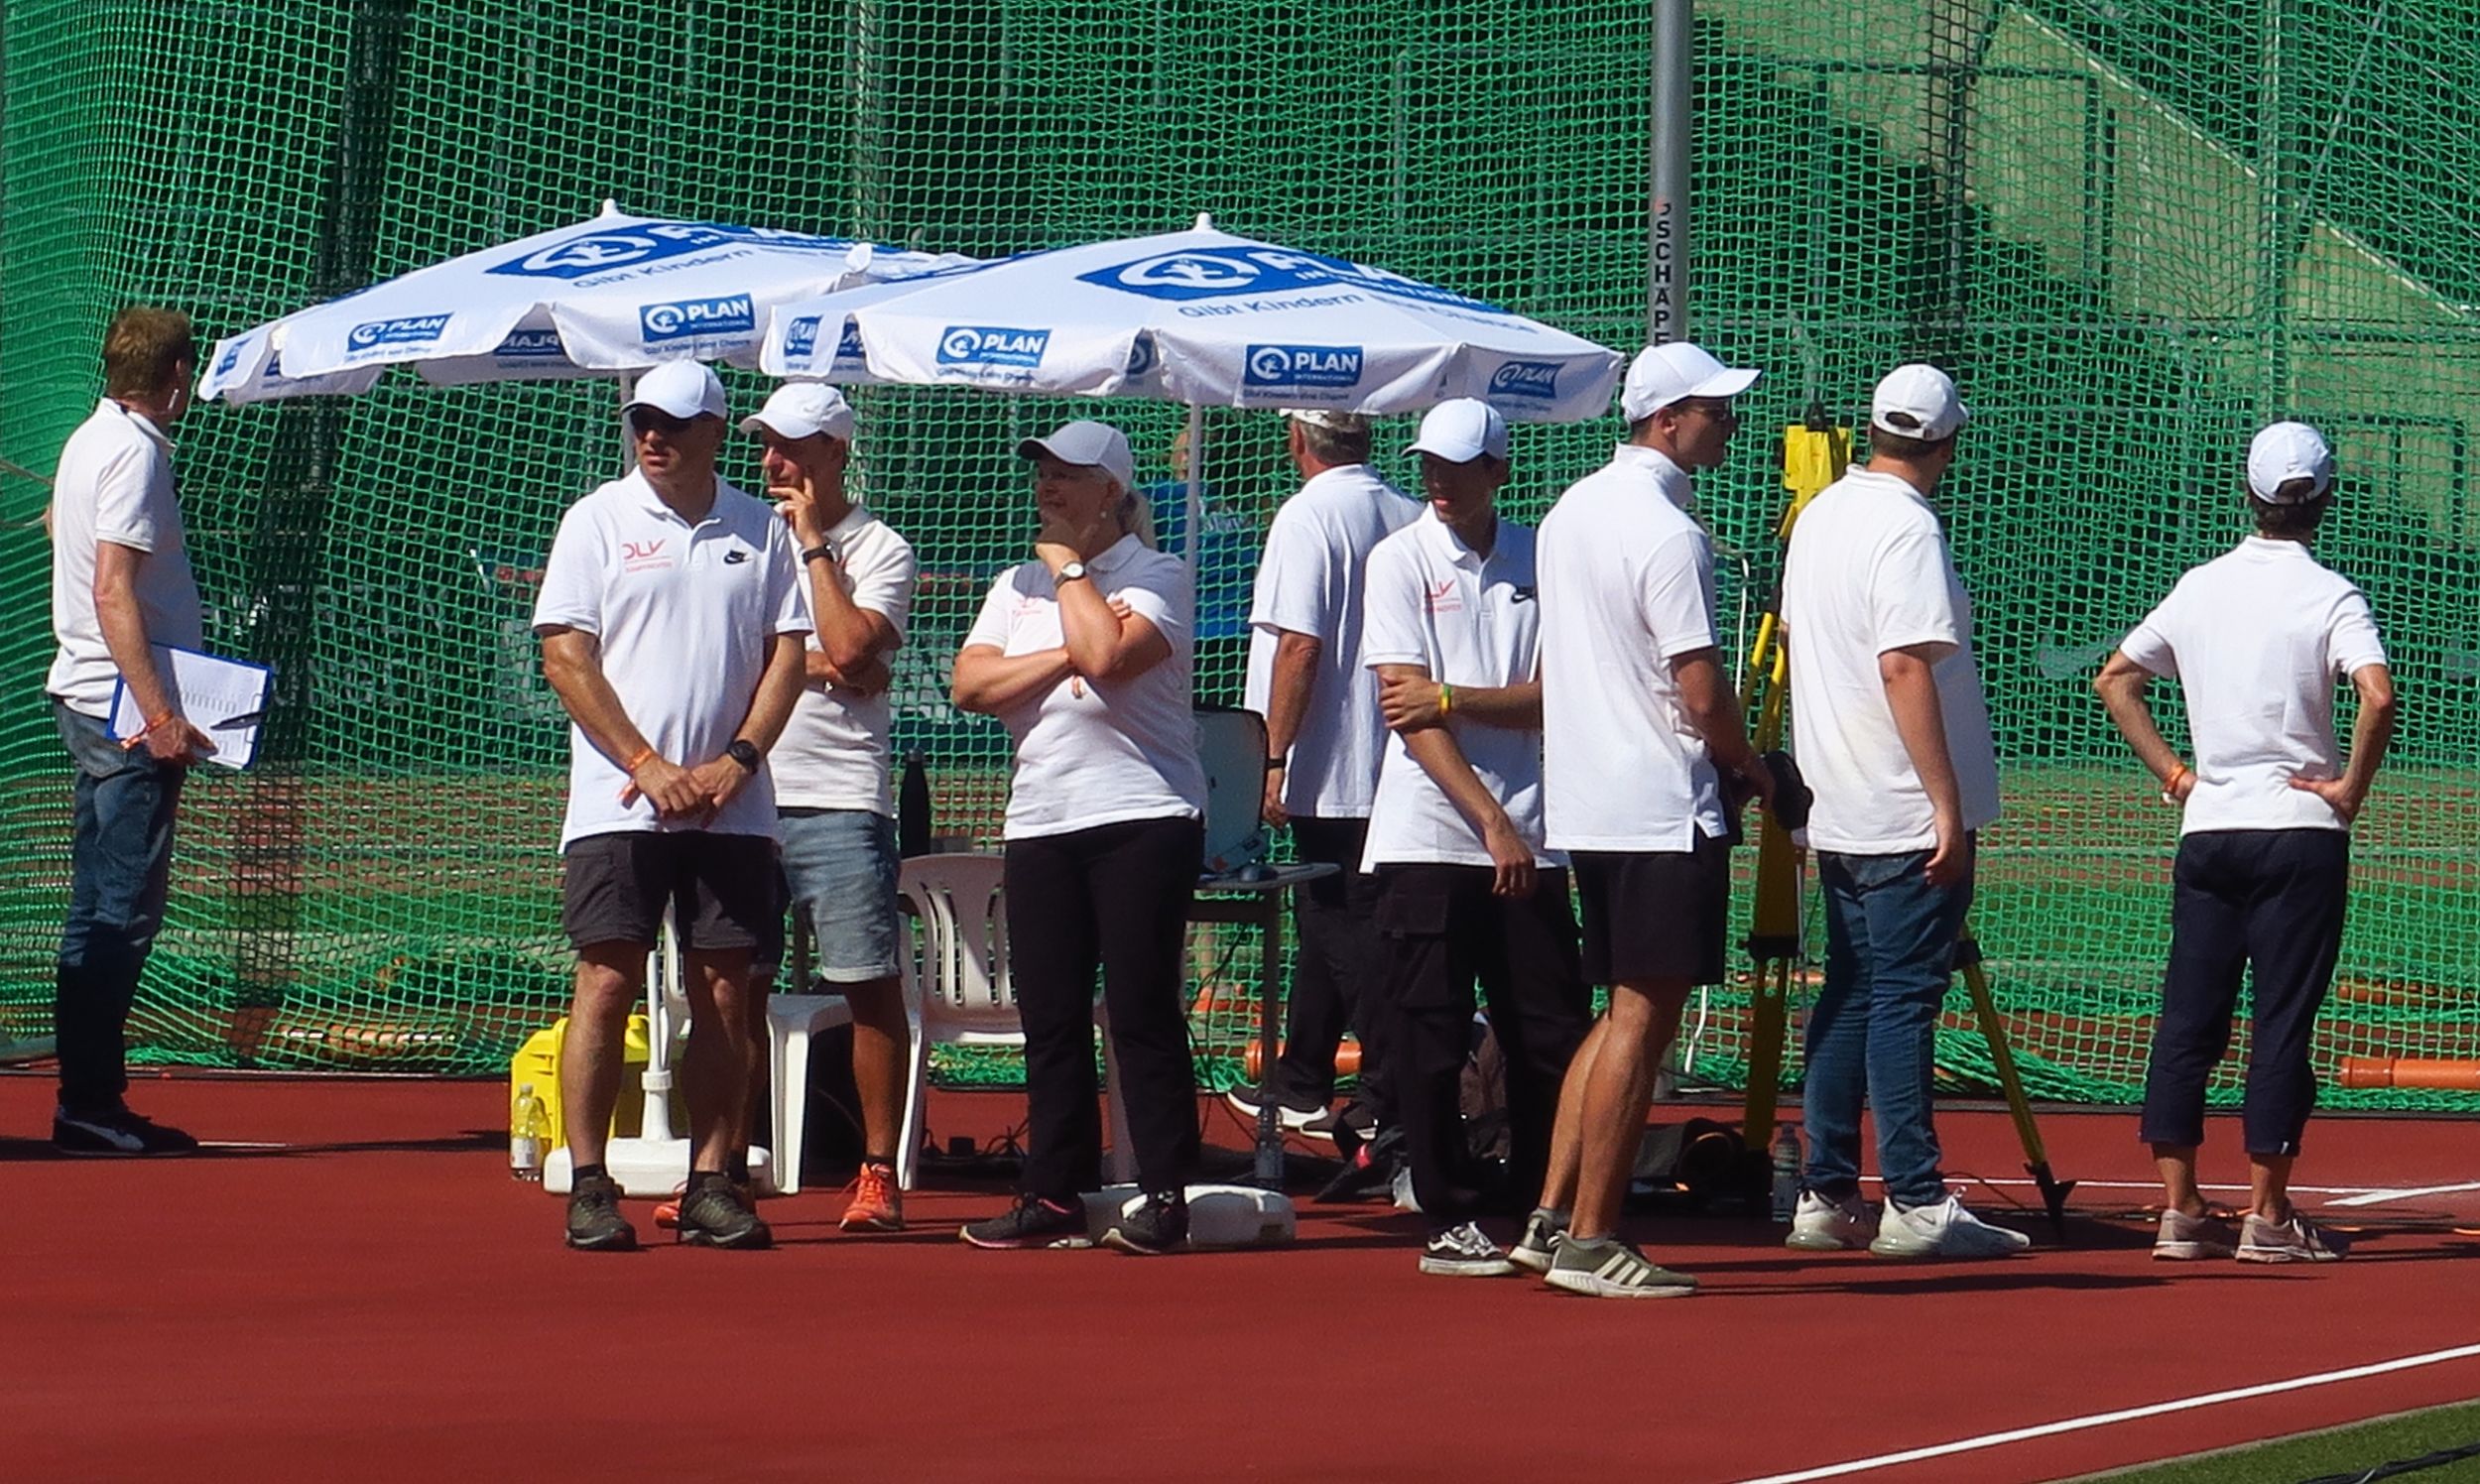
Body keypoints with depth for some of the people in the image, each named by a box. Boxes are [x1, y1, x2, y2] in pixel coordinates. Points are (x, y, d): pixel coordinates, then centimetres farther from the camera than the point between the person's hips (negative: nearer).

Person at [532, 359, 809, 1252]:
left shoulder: (761, 532, 9)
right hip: (617, 803, -2)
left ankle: (712, 1186, 6)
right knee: (608, 983, -7)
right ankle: (589, 1187, -5)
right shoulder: (599, 522, 2)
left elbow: (788, 652, 8)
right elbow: (565, 655, -3)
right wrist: (649, 766, -11)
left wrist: (736, 761, -7)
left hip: (732, 807, 2)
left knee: (724, 993, 2)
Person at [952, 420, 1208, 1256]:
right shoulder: (1018, 587, 16)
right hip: (1039, 819, 6)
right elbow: (971, 684, 2)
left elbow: (1107, 655, -21)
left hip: (1143, 817, -6)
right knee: (1050, 1018, 6)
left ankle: (1165, 1195, -4)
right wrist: (1064, 657, -9)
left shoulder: (1155, 577, -2)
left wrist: (1071, 568, -7)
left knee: (1141, 1012, -7)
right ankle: (1056, 1194, 11)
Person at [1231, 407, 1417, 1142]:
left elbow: (1300, 645, -18)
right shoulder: (1409, 517, 8)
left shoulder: (1308, 516, -13)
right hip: (1396, 769, 8)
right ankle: (1300, 1083, 28)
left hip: (1332, 772, -8)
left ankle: (1390, 1100, -6)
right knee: (1326, 922, 18)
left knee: (1346, 930, -4)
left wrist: (1275, 758, -15)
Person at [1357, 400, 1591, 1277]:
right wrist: (1489, 821, -14)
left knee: (1554, 1036, 2)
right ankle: (1448, 1223, 6)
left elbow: (1548, 701, 1)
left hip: (1525, 846, 3)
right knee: (1431, 1041, -2)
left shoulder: (1537, 562, 8)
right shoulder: (1401, 562, 0)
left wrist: (1453, 698, -15)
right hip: (1427, 839, -3)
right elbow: (1407, 710, -7)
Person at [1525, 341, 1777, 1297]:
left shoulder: (1572, 511, 11)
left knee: (1625, 1013, 16)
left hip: (1584, 805, 9)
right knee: (1644, 1016, -4)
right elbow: (1702, 690, -19)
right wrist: (1749, 763, 0)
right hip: (1664, 812, -9)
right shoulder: (1666, 533, -17)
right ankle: (1589, 1243, -3)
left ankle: (1551, 1218, 15)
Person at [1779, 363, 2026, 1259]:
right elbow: (1905, 668, -22)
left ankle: (1826, 1196, 13)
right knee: (1904, 999, -7)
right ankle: (1915, 1205, -7)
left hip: (1838, 814, 8)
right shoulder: (1908, 528, -15)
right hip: (1909, 816, -8)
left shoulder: (1820, 517, 12)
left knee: (1850, 998, 12)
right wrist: (1947, 805, -21)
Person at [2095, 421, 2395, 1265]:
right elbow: (2378, 694, -23)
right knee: (2282, 1023, 0)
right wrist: (2351, 787, -11)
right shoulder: (2328, 596, -8)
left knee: (2188, 1021, 6)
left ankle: (2179, 1210, 5)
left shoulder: (2199, 588, 7)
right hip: (2299, 832, -4)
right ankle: (2266, 1217, -1)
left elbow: (2115, 680, 15)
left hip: (2207, 828, 4)